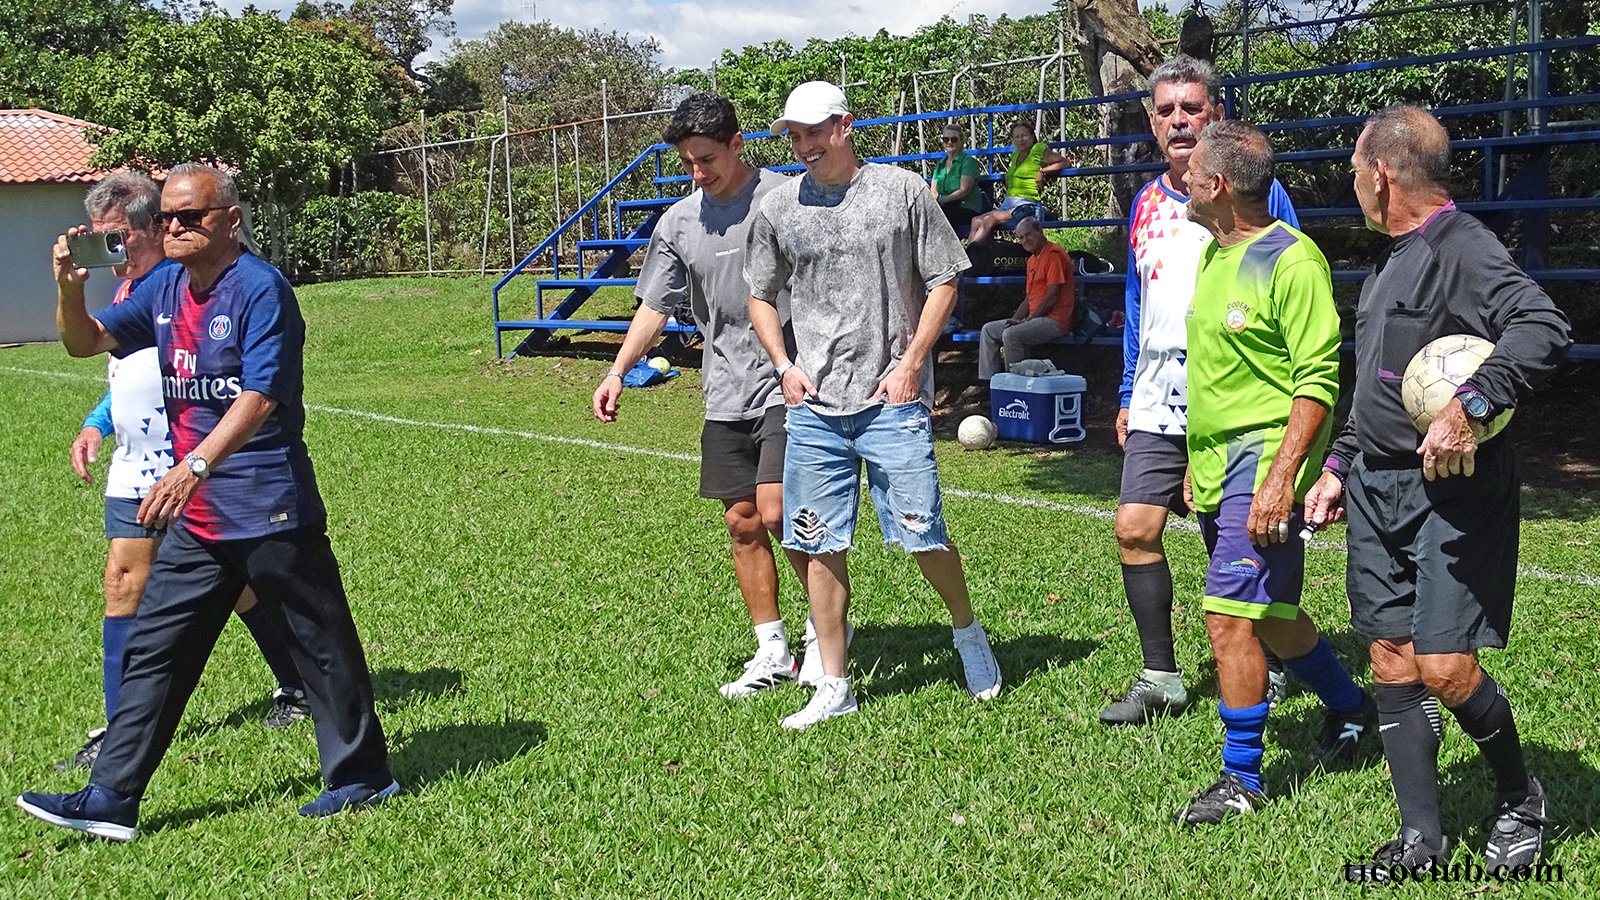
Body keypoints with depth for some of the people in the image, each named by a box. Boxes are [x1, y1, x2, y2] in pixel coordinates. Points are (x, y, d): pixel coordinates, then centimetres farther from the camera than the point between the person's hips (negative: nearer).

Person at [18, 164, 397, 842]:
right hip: (197, 518, 8)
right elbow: (85, 341, 14)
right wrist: (69, 288, -7)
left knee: (321, 646, 5)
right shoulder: (165, 290, 10)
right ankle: (110, 799, 15)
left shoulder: (261, 289, -14)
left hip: (271, 511, -8)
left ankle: (362, 777, 19)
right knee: (151, 653, 8)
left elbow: (260, 396, -22)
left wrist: (193, 466, -31)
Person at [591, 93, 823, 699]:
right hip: (725, 394, 5)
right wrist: (618, 370, 2)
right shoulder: (678, 223, 8)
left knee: (775, 510, -15)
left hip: (789, 383, -5)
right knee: (742, 522, 6)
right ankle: (773, 652, 18)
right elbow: (656, 306, 13)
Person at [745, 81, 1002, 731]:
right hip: (813, 406, 3)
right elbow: (760, 297, 18)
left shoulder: (902, 191, 0)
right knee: (821, 547, 5)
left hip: (892, 401, -3)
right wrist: (785, 367, 5)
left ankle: (966, 629, 28)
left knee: (922, 535, -3)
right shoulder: (779, 208, 7)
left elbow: (944, 280, 3)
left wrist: (911, 362, -6)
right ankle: (834, 687, 17)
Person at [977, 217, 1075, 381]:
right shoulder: (1032, 260, 20)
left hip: (1054, 320, -10)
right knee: (988, 330, 6)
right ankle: (989, 379, -2)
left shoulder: (1054, 254, -10)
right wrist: (1015, 319, 6)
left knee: (1011, 335, -30)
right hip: (1036, 319, 10)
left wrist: (1027, 320, -13)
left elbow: (1052, 296, -17)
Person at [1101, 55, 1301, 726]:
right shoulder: (1146, 203, 12)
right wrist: (1128, 395, 18)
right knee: (1135, 529, -3)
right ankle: (1159, 678, 9)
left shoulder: (1254, 193, -5)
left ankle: (1271, 668, 25)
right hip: (1159, 401, 5)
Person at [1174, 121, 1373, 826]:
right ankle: (1351, 709, 41)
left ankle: (1241, 778, 2)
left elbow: (1317, 379, -17)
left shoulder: (1291, 260, -14)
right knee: (1270, 615, 19)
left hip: (1265, 458, -9)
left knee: (1231, 614, -11)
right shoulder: (1212, 253, 13)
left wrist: (1280, 477, -24)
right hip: (1216, 463, 9)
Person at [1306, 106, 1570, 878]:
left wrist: (1471, 407, -37)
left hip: (1455, 489, -9)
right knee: (1393, 662, 7)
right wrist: (1339, 467, 22)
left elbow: (1543, 328, -31)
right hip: (1378, 488, 9)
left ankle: (1521, 799, 18)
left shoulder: (1463, 249, -13)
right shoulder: (1392, 259, 16)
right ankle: (1420, 837, 15)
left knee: (1444, 666, -9)